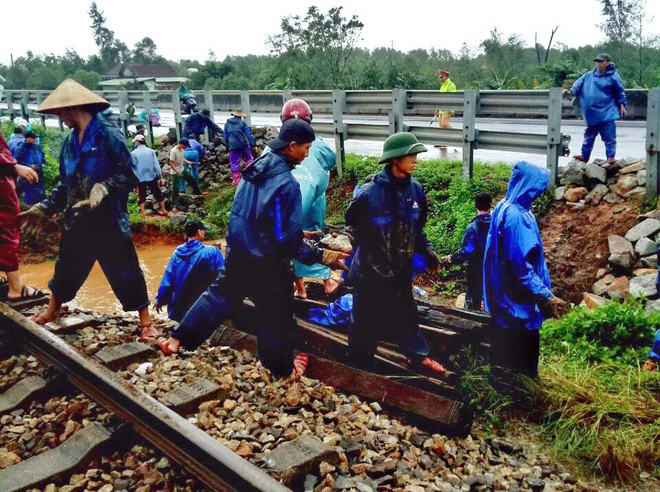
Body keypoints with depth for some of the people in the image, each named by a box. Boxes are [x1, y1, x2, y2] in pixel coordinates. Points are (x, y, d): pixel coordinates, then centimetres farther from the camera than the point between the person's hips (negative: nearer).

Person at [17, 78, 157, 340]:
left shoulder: (109, 135, -12)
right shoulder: (69, 142, 9)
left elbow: (128, 176, -15)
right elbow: (65, 184, 16)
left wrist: (103, 189, -28)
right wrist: (44, 208, 13)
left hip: (109, 222, -6)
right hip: (77, 222, 7)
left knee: (125, 272, -1)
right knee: (66, 269, 21)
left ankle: (146, 323, 11)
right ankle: (51, 312, 42)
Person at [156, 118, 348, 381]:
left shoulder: (255, 168, 0)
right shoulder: (286, 183, -25)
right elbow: (288, 240, -24)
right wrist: (322, 256, -15)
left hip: (238, 253, 7)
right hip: (266, 264, -7)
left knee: (219, 294, 24)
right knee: (276, 316, 12)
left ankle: (178, 339, 29)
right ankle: (283, 368, 31)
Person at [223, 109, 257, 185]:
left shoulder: (227, 123, 11)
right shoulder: (242, 123, 3)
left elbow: (225, 135, 16)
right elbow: (249, 135, -4)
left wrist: (228, 145, 27)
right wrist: (254, 145, -5)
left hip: (233, 146, 1)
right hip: (244, 144, -1)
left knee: (234, 163, 5)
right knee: (249, 159, 16)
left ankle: (236, 180, 5)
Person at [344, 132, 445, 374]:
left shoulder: (415, 189, -3)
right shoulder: (370, 192, -21)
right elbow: (352, 223, -8)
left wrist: (428, 251, 5)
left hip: (401, 268, 5)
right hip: (371, 270, -5)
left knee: (406, 312, 22)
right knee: (368, 318, 10)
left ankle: (418, 355, 40)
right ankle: (359, 364, 30)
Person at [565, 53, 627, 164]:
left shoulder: (613, 76, -2)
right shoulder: (588, 76, 7)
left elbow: (620, 92, 1)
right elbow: (578, 84, -2)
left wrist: (622, 105, -3)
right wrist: (571, 91, -21)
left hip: (607, 112, -4)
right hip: (592, 113, 4)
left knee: (609, 136, -3)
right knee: (589, 135, 14)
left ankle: (611, 156, 3)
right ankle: (584, 155, 23)